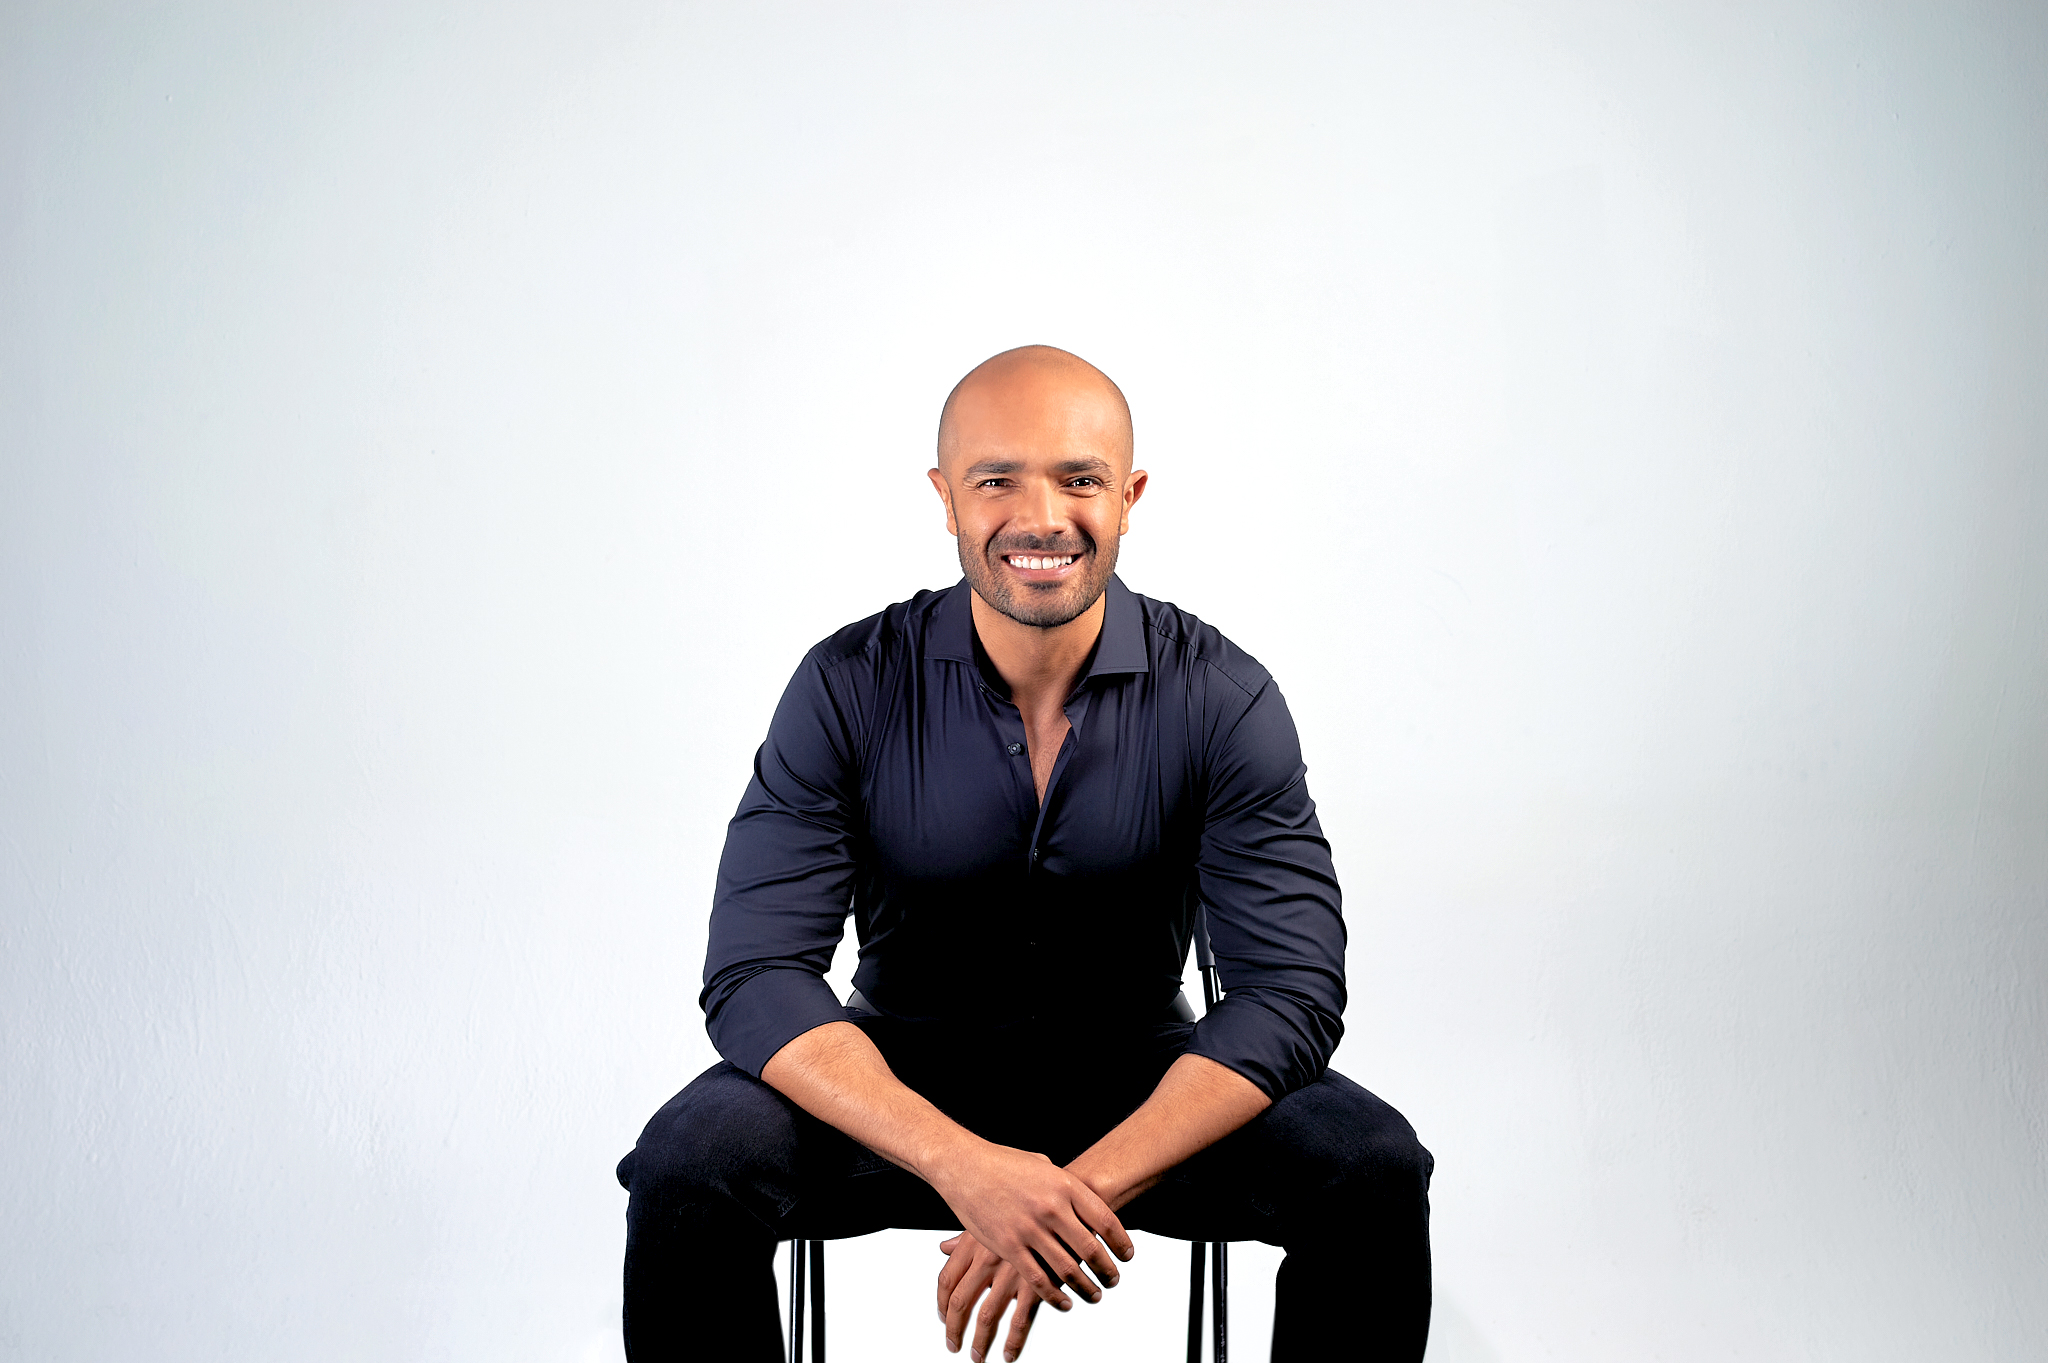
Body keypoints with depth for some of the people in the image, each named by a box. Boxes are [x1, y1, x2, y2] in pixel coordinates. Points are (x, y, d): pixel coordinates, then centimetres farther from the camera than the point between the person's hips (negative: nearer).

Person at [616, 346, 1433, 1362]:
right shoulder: (850, 688, -12)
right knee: (687, 1166, -27)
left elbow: (1290, 991, -16)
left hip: (1142, 1087, 1)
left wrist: (1086, 1186, -31)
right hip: (904, 1084, 0)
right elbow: (756, 978, -18)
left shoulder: (1221, 699, -12)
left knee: (1372, 1169, -23)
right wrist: (966, 1168, -34)